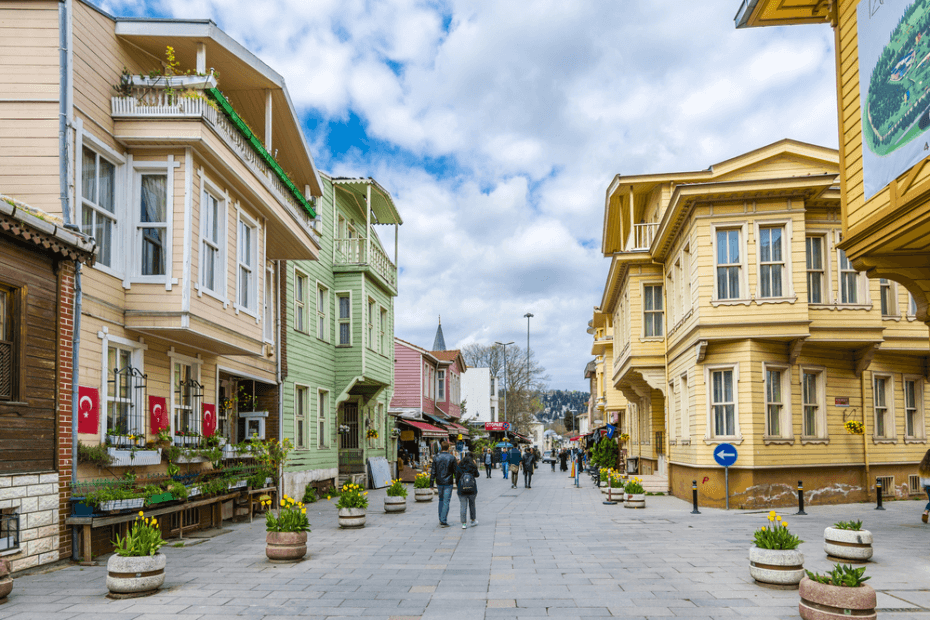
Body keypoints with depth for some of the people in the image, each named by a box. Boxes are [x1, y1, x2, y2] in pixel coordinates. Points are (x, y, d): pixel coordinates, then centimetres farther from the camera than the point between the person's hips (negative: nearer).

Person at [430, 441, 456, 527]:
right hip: (448, 483, -3)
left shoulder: (436, 458, 0)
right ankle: (443, 521, -4)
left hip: (439, 482, 3)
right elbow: (455, 471, -4)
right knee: (446, 502, 0)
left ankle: (441, 519, 21)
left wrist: (431, 483, 4)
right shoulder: (452, 458, -7)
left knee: (441, 500, 19)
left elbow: (433, 472, 0)